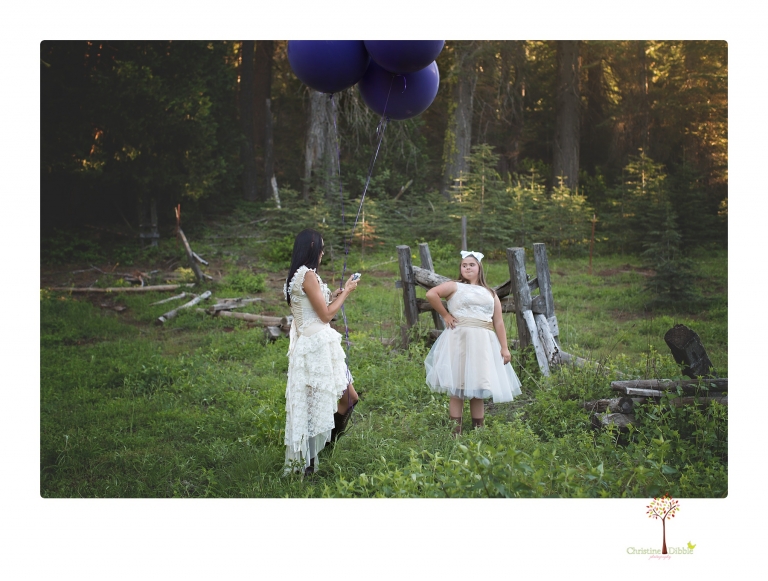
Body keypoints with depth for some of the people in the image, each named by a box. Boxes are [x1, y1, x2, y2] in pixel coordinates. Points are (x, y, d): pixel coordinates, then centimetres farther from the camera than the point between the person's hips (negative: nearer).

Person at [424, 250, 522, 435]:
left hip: (484, 343, 4)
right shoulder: (455, 286, 6)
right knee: (458, 390, -5)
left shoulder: (490, 293, 19)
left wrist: (505, 347, 5)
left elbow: (498, 322, 13)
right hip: (460, 340, -4)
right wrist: (445, 315, -6)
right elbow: (431, 294, -10)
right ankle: (456, 433, -2)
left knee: (478, 391, 6)